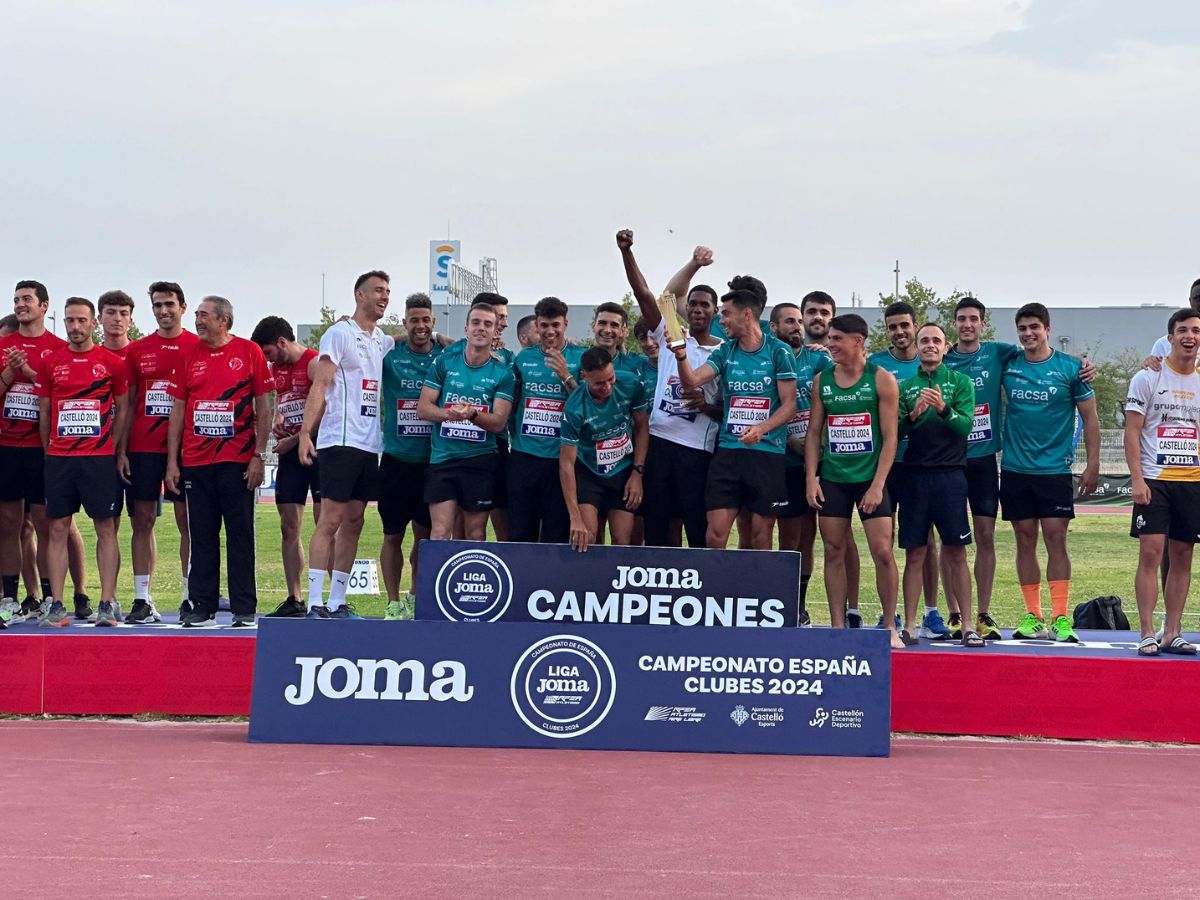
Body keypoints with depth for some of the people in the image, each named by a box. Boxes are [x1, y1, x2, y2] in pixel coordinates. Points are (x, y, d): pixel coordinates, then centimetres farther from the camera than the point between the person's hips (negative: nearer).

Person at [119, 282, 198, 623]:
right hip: (142, 447, 3)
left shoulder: (198, 348, 2)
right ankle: (142, 600, 7)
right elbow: (128, 404, 12)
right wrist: (121, 450, 4)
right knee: (143, 520, 3)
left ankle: (190, 597, 6)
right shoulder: (136, 350, 11)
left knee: (188, 521, 0)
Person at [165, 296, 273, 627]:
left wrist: (259, 456, -6)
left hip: (237, 460, -3)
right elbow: (177, 410, 11)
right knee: (201, 537, 6)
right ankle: (202, 607, 12)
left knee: (240, 535, 1)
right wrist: (172, 462, 6)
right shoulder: (189, 356, 9)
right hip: (195, 461, 3)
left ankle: (244, 609, 6)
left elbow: (263, 407, 1)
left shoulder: (249, 352, 0)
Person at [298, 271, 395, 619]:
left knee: (353, 524, 8)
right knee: (330, 521, -8)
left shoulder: (385, 342, 16)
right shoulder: (340, 333, -3)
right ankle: (315, 605, -7)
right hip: (340, 442, -7)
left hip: (370, 445, 7)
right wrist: (305, 433, -18)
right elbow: (320, 386, -9)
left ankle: (337, 603, 12)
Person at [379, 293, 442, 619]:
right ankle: (393, 603, 14)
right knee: (393, 535, 4)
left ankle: (415, 598, 25)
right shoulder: (389, 354, -1)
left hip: (433, 462, 1)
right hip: (396, 460, -1)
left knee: (425, 534, 10)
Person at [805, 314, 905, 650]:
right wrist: (811, 478, 0)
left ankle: (889, 627, 5)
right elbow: (814, 432, 10)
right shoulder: (822, 380, 7)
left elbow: (890, 437, -5)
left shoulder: (881, 379, -3)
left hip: (870, 478, -3)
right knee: (833, 551, 4)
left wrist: (878, 484, -12)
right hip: (832, 479, 3)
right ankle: (837, 626, 11)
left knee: (882, 552, -6)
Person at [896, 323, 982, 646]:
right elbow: (894, 432, 4)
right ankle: (910, 625, 7)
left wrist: (943, 409, -23)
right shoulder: (905, 387, 11)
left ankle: (967, 625, 4)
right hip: (914, 474, 2)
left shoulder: (960, 382, 6)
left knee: (956, 553, -1)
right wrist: (913, 415, -15)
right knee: (914, 553, 3)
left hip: (950, 474, -2)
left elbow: (965, 425, -6)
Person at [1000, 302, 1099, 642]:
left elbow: (1090, 417, 2)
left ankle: (1061, 618, -3)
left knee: (1056, 540, -7)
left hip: (1055, 469, -2)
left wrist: (1092, 465, -2)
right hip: (1015, 469, 3)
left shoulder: (1070, 368, -1)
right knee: (1025, 541, 5)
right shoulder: (1007, 366, 4)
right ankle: (1033, 617, 11)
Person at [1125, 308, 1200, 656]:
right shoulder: (1147, 378, 0)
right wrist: (1137, 479, -12)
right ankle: (1147, 634, -4)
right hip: (1154, 480, -4)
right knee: (1151, 551, -8)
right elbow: (1131, 432, -3)